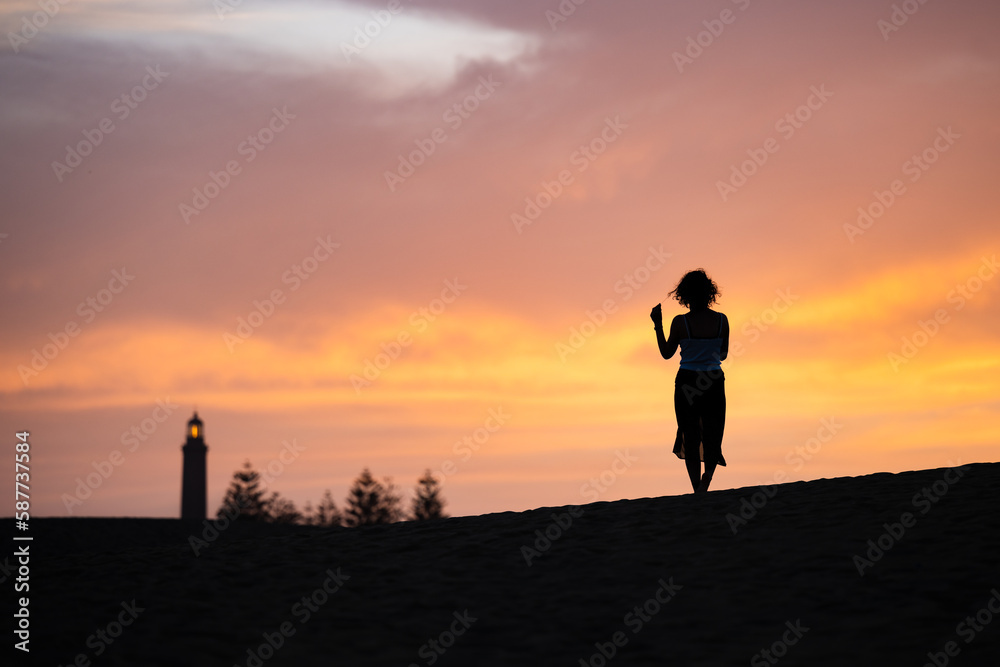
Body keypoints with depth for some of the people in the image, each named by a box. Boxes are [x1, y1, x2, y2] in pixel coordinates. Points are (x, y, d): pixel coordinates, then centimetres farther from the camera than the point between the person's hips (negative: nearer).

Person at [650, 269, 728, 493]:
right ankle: (706, 478, -15)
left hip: (686, 381, -1)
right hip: (715, 382, 1)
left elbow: (666, 353, 1)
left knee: (691, 436, 7)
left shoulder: (680, 322, -10)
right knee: (712, 435, 10)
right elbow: (723, 355, 6)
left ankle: (698, 489, 3)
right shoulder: (722, 320, -4)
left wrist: (658, 325, 8)